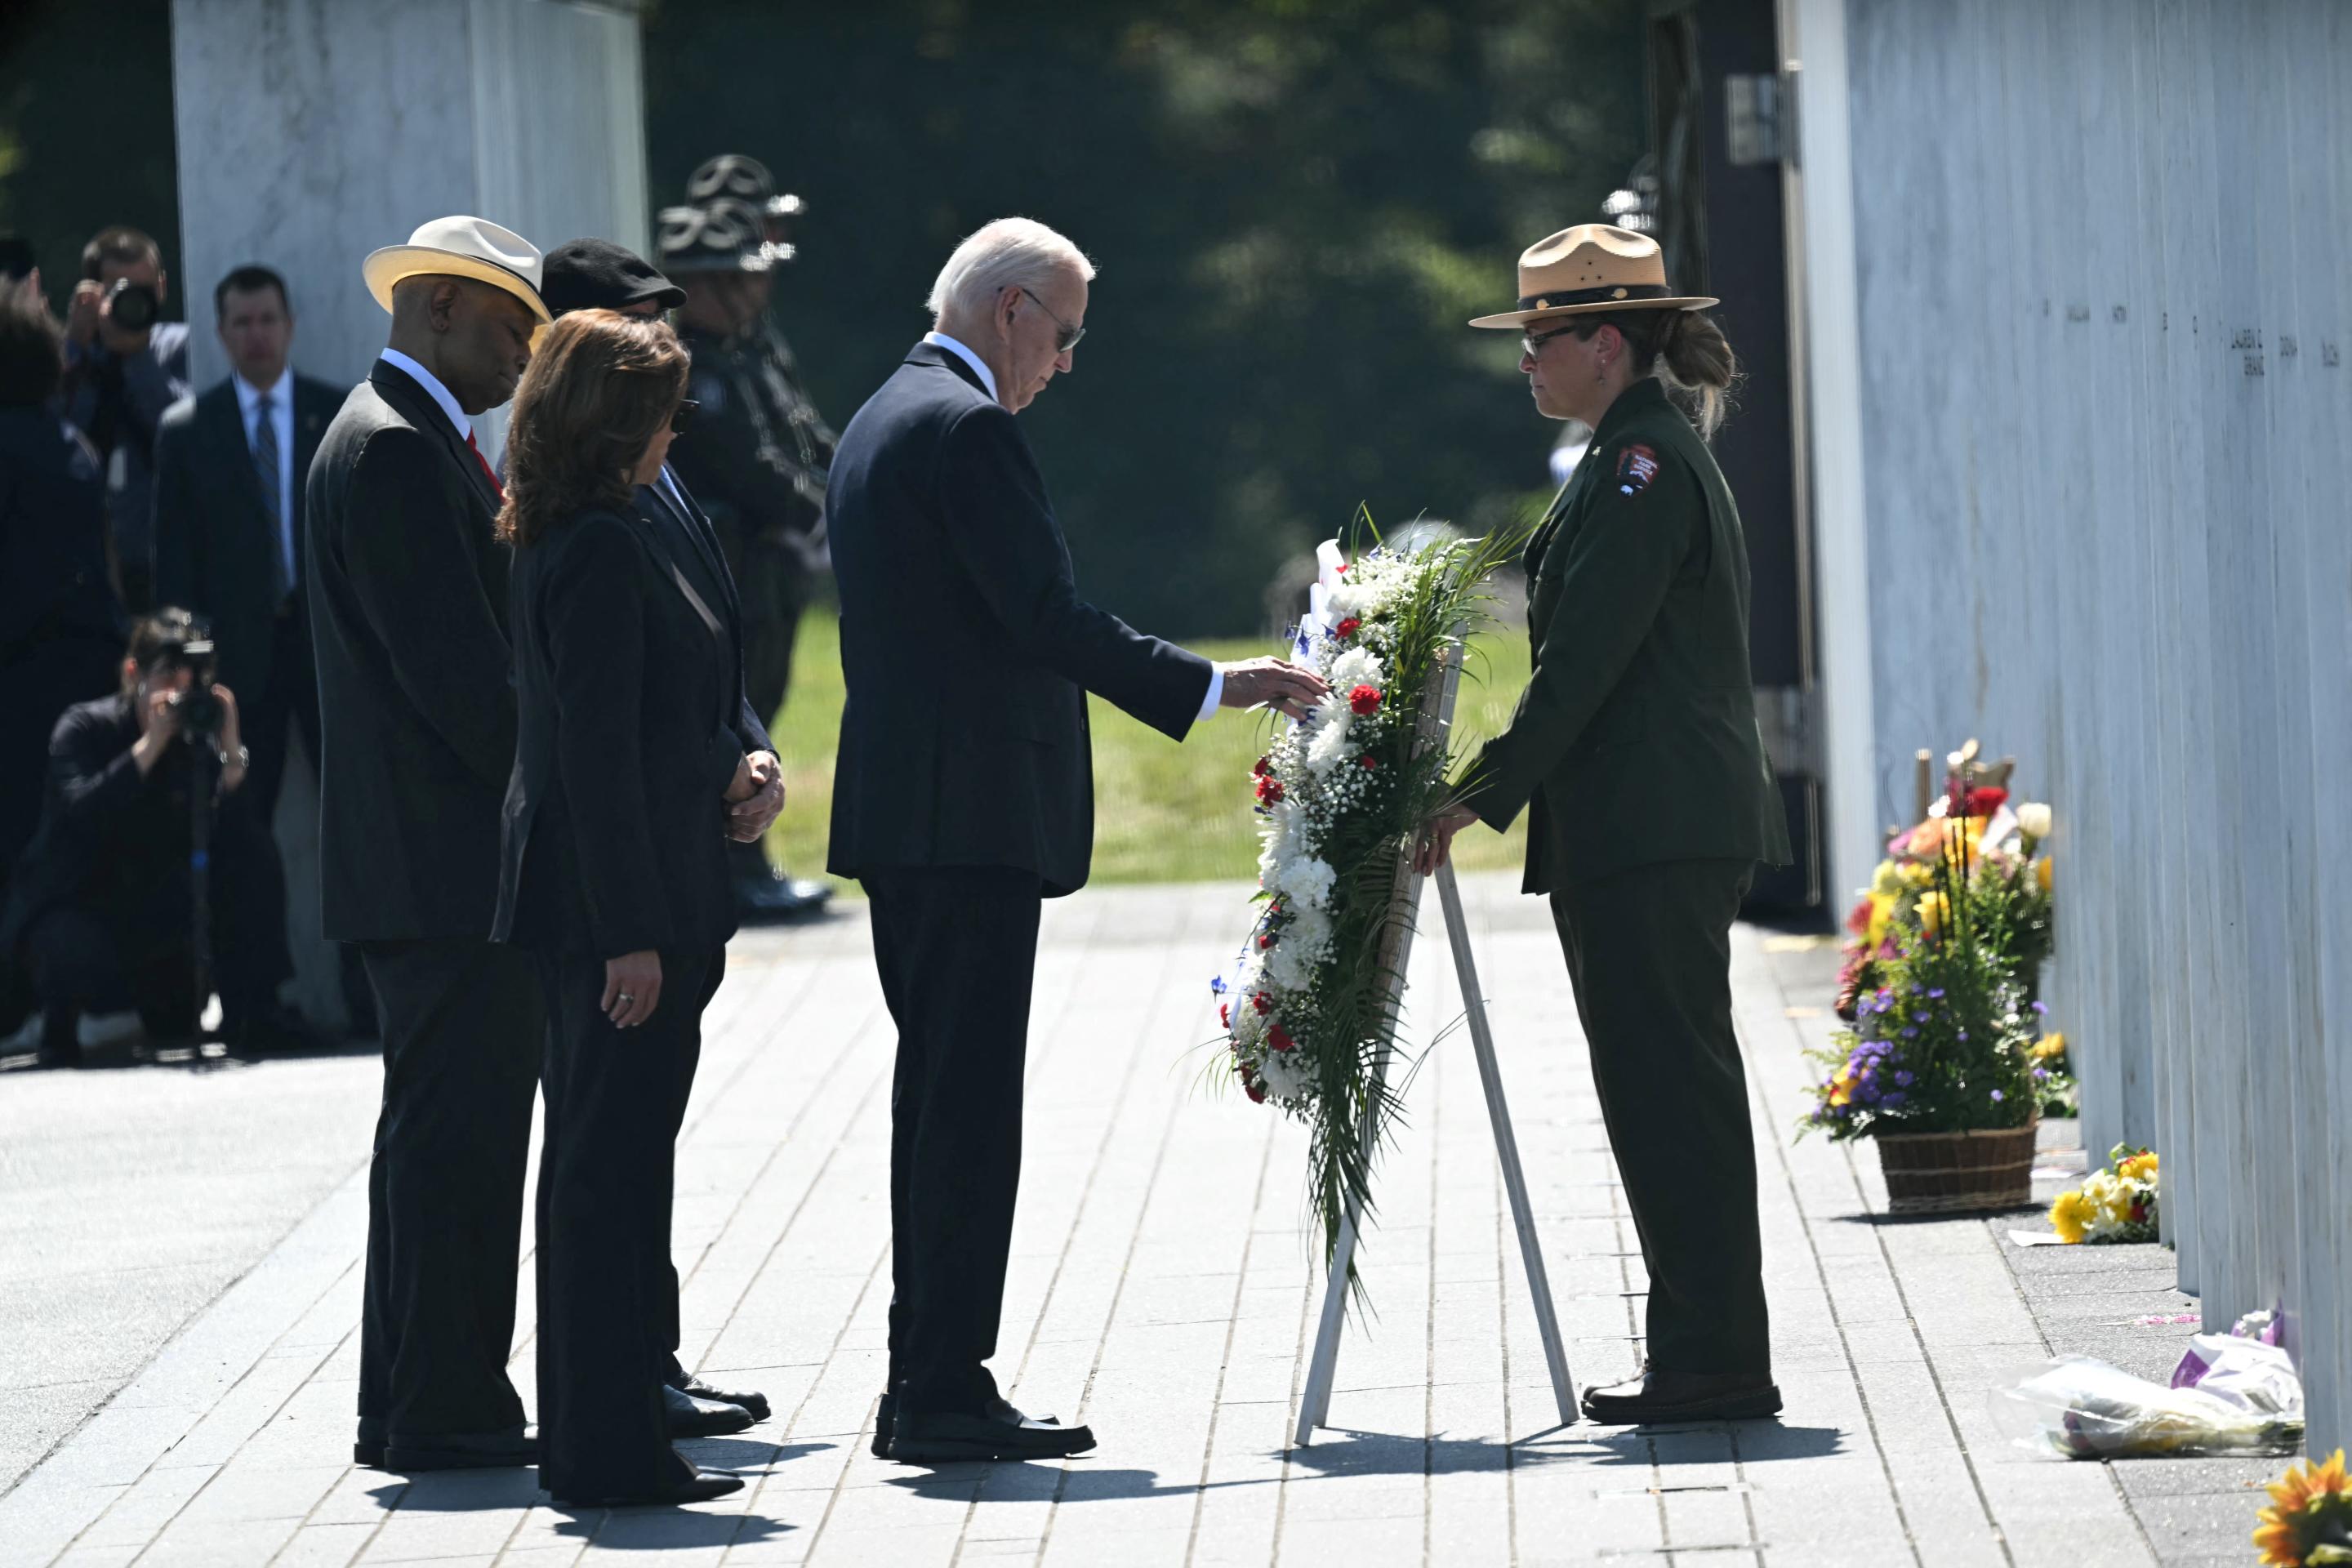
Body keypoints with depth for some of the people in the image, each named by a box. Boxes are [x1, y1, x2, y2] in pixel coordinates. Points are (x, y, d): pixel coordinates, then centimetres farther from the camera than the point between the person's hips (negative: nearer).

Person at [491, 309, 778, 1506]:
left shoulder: (565, 543, 14)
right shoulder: (605, 553, -17)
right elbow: (597, 754, -21)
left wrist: (723, 779, 11)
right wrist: (633, 934, -22)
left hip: (592, 909, 10)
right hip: (612, 906, -10)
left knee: (597, 1166, 14)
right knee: (616, 1163, -6)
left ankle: (591, 1434, 21)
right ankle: (609, 1450, -2)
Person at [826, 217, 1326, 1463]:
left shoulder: (876, 424, 19)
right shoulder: (965, 427, -13)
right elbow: (1047, 618, -19)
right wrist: (1215, 688, -14)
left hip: (899, 804, 10)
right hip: (972, 810, -10)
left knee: (937, 1088, 12)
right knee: (970, 1095, -9)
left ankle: (921, 1382, 14)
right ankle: (947, 1392, -10)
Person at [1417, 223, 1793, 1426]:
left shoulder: (1642, 465, -13)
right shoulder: (1650, 454, 19)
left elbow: (1586, 659, -17)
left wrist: (1482, 798, -14)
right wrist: (1500, 783, 19)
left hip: (1649, 831, -10)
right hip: (1670, 827, 10)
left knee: (1669, 1087, -8)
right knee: (1672, 1088, 11)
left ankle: (1713, 1360, -6)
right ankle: (1706, 1357, 14)